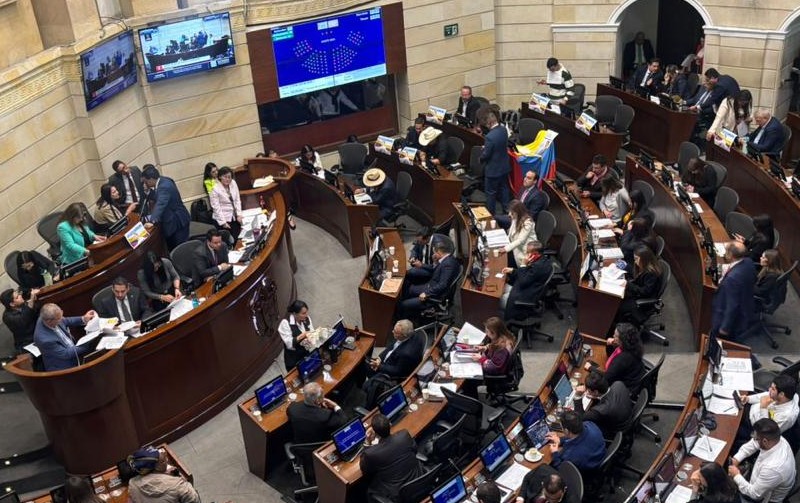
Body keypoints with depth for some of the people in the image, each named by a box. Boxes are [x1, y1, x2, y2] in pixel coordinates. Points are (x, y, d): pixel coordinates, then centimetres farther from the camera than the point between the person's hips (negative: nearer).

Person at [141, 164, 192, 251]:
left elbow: (160, 205, -42)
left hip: (178, 221, -10)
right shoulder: (161, 181, 1)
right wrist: (150, 189, -2)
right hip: (170, 220, 10)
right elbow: (155, 199, 14)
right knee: (172, 248, 14)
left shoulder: (165, 186, -28)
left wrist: (151, 221, -52)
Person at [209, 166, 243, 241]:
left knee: (238, 238, -2)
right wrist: (223, 223, -15)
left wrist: (239, 215, 1)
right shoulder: (215, 190, -14)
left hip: (234, 217, 5)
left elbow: (237, 200, 8)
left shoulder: (233, 183, 1)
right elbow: (216, 208, -14)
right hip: (223, 218, -5)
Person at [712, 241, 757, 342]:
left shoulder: (733, 277, -40)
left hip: (732, 320, -8)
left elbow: (732, 306, -29)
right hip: (744, 312, 8)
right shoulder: (748, 262, -14)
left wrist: (725, 328, -18)